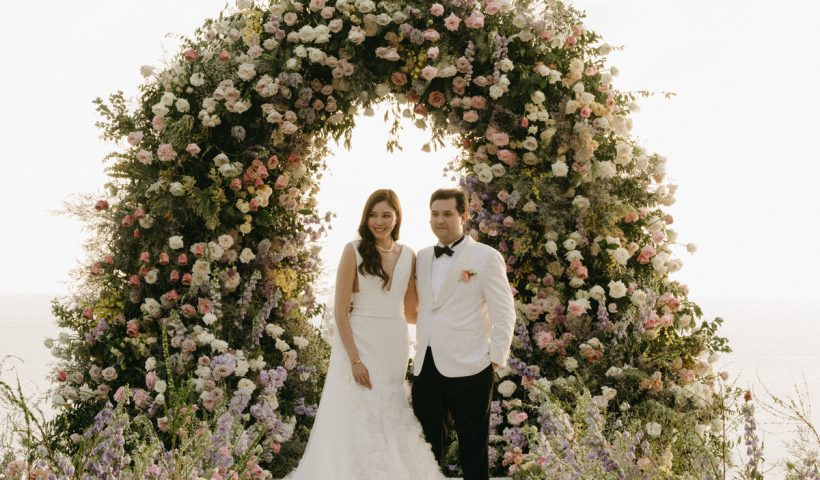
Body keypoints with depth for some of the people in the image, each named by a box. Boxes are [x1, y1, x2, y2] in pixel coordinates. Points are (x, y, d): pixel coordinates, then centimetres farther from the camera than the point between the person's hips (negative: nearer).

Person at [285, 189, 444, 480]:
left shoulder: (408, 256, 7)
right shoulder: (354, 251, -5)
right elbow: (340, 311, -9)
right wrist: (355, 359, -15)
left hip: (395, 347, 4)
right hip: (358, 344, -4)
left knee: (390, 420, 7)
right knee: (358, 418, -1)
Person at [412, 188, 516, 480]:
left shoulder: (487, 257, -4)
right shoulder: (422, 258, 13)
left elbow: (504, 314, -6)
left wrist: (496, 360, -9)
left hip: (469, 370, -5)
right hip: (426, 368, 5)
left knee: (473, 454, 4)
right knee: (426, 449, 11)